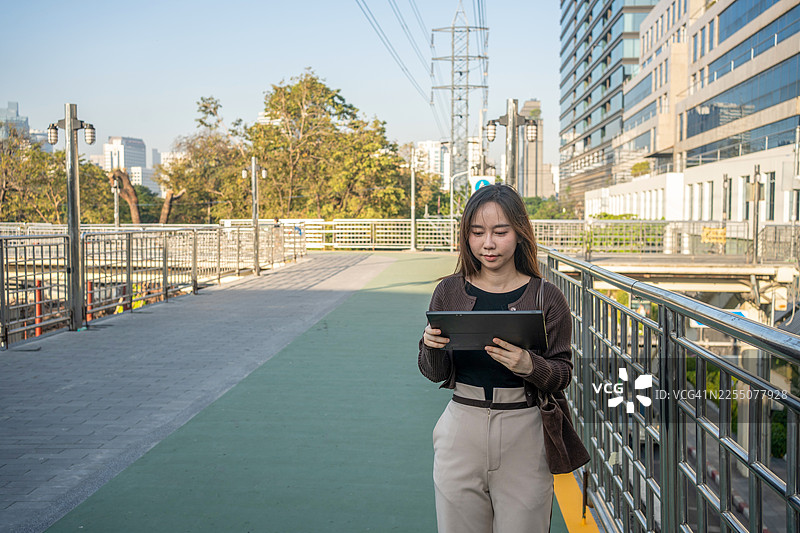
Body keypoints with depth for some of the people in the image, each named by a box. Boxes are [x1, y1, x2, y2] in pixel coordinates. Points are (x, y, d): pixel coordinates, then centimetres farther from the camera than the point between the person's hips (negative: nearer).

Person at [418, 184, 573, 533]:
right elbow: (434, 374, 6)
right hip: (461, 429, 1)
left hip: (524, 435, -1)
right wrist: (432, 346, -16)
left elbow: (563, 374, 0)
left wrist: (529, 366, -21)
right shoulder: (449, 292, 1)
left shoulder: (546, 298, -3)